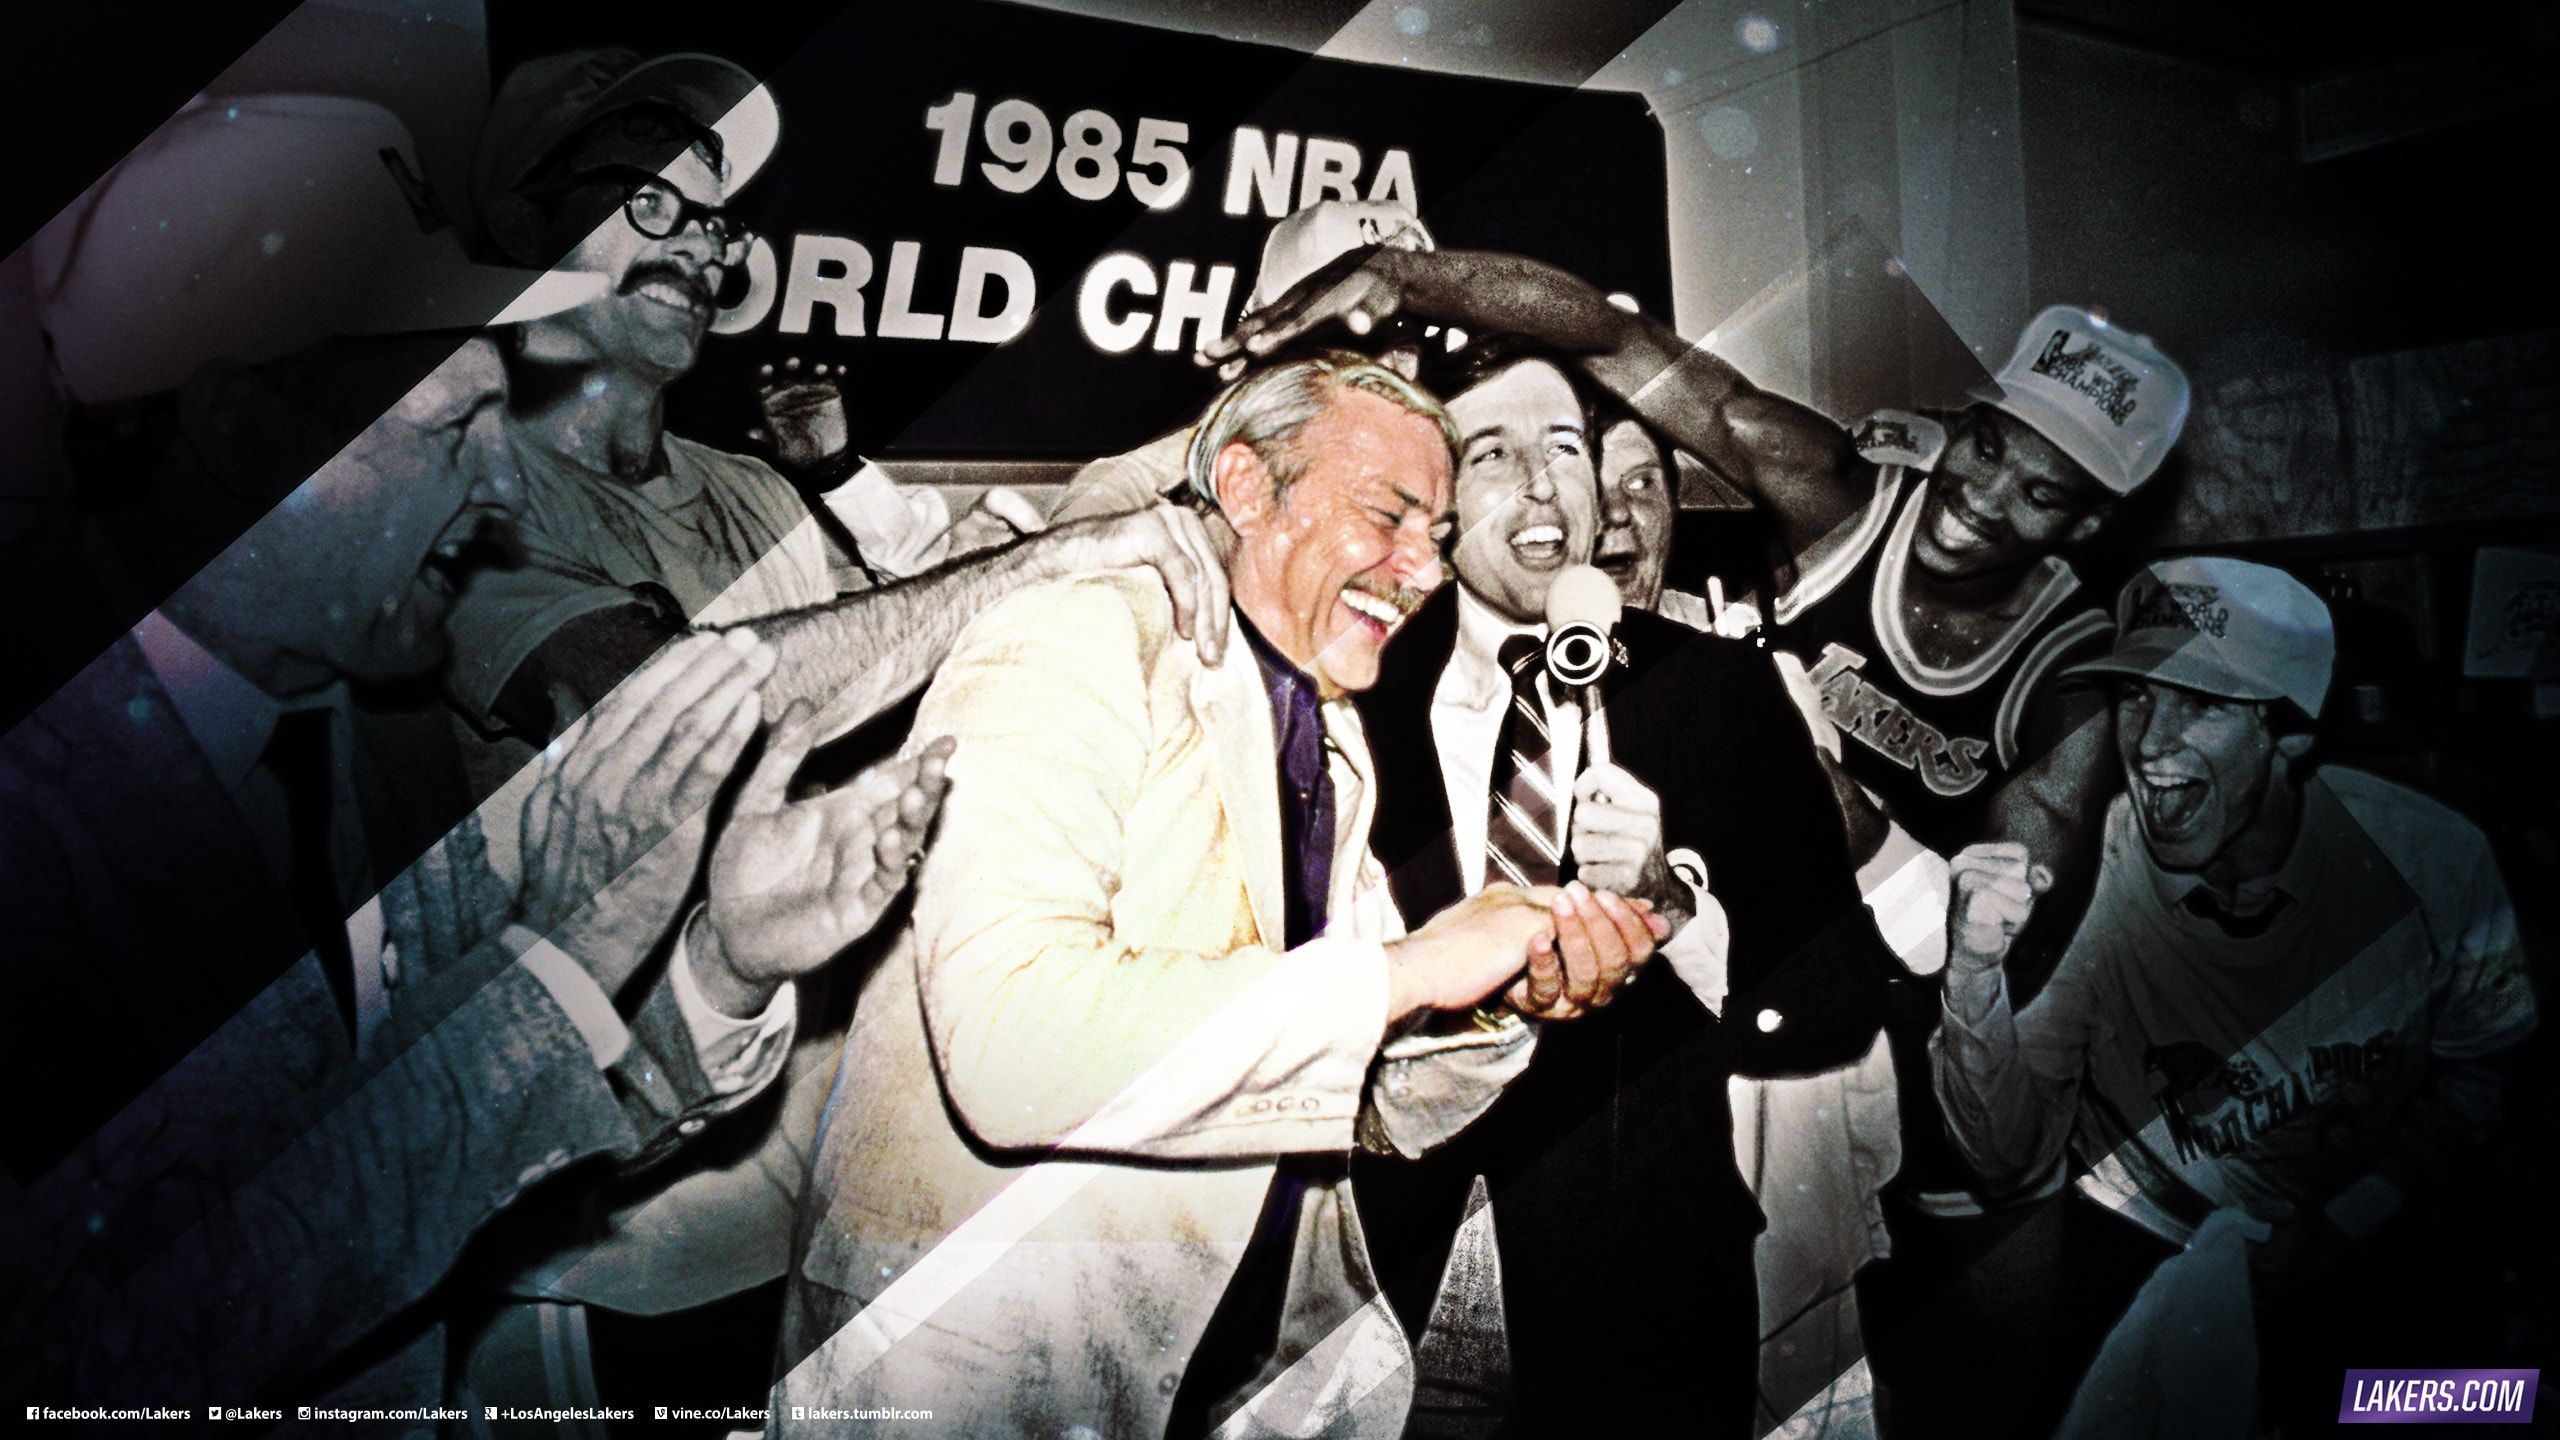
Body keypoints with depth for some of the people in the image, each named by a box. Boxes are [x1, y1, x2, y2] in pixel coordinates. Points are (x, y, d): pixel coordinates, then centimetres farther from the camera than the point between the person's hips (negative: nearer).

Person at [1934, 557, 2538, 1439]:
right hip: (2131, 1247, -1)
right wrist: (1976, 970, -32)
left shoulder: (2428, 860, -13)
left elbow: (2473, 1065, 5)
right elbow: (2011, 1155, -13)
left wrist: (2349, 1230, -10)